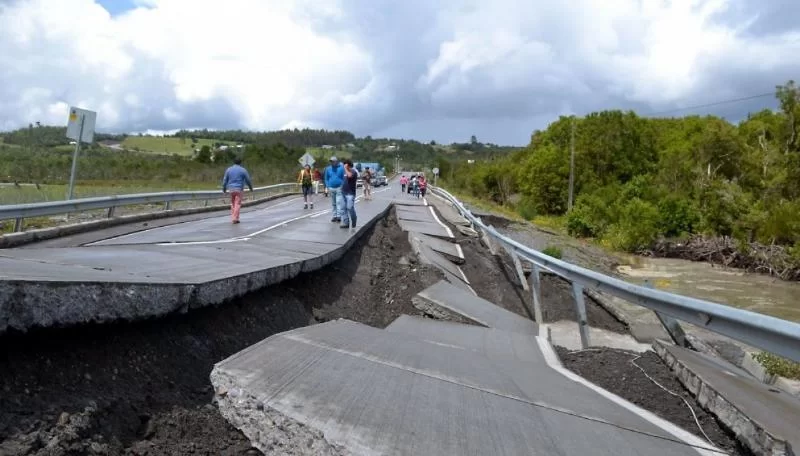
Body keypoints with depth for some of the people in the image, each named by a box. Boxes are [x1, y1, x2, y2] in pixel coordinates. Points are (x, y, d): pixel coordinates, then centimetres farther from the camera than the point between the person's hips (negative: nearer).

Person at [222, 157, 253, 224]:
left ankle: (233, 218, 13)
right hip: (239, 189, -4)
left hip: (231, 189, 4)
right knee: (237, 204, -4)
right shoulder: (243, 170, -1)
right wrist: (251, 188, 17)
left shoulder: (228, 170, 7)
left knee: (233, 204, 14)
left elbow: (225, 180, 9)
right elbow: (248, 180, 3)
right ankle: (235, 219, -11)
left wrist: (224, 189, 20)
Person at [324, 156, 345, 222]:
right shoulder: (328, 169, 6)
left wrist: (342, 186, -9)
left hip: (339, 188, -4)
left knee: (338, 202, -11)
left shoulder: (341, 168, -3)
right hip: (331, 188, 4)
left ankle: (339, 216, -13)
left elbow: (344, 178, -2)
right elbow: (326, 178, 11)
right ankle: (334, 216, 15)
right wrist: (327, 187, 2)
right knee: (333, 203, 9)